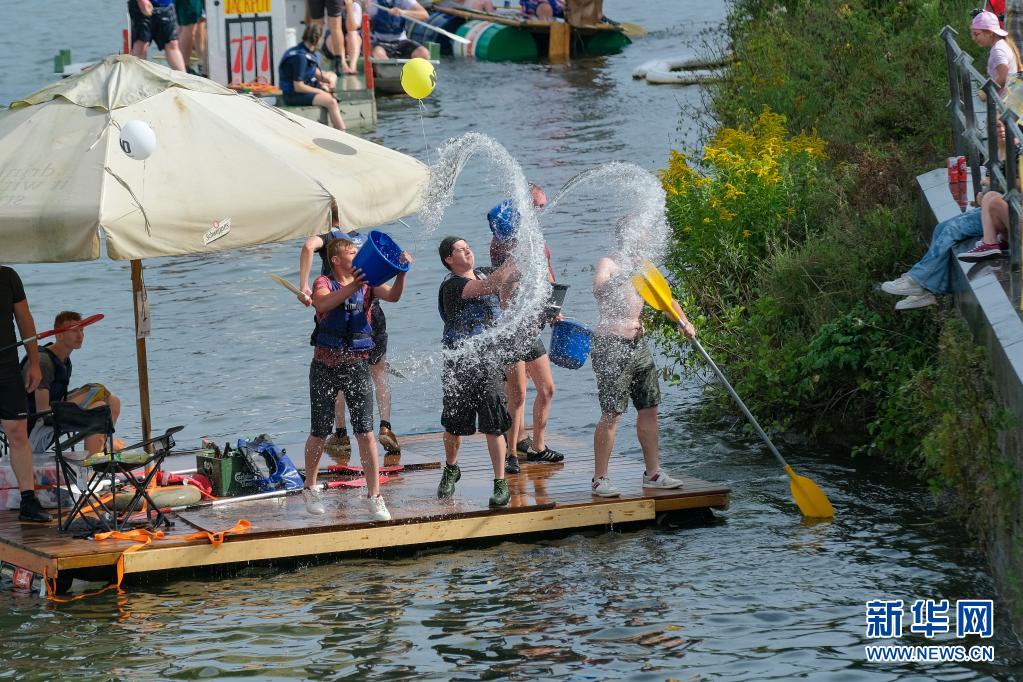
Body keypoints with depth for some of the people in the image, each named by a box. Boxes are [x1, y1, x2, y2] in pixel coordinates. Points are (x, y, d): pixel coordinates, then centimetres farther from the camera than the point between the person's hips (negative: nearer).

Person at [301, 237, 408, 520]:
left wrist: (401, 272, -32)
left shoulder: (366, 283, 3)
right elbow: (323, 303, -29)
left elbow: (393, 295, -14)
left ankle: (374, 496, -1)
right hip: (326, 366, -2)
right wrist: (351, 287, -45)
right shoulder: (324, 284, -5)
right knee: (319, 433, 8)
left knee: (365, 432, -6)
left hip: (357, 365, 2)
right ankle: (310, 489, 28)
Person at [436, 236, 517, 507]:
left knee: (494, 424, -6)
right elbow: (487, 286, -24)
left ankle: (500, 484, -2)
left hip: (489, 360, 3)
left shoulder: (483, 273, 10)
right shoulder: (451, 285, -10)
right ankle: (451, 470, 36)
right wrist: (515, 261, -23)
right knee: (455, 424, 9)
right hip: (460, 362, -3)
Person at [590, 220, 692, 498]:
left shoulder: (639, 267, 15)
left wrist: (682, 320, -3)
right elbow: (599, 290, -26)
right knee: (611, 414, -10)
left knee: (649, 409, 10)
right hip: (612, 347, -8)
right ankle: (600, 479, -7)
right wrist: (624, 275, -40)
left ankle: (653, 472, 19)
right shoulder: (608, 264, -7)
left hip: (639, 345, 8)